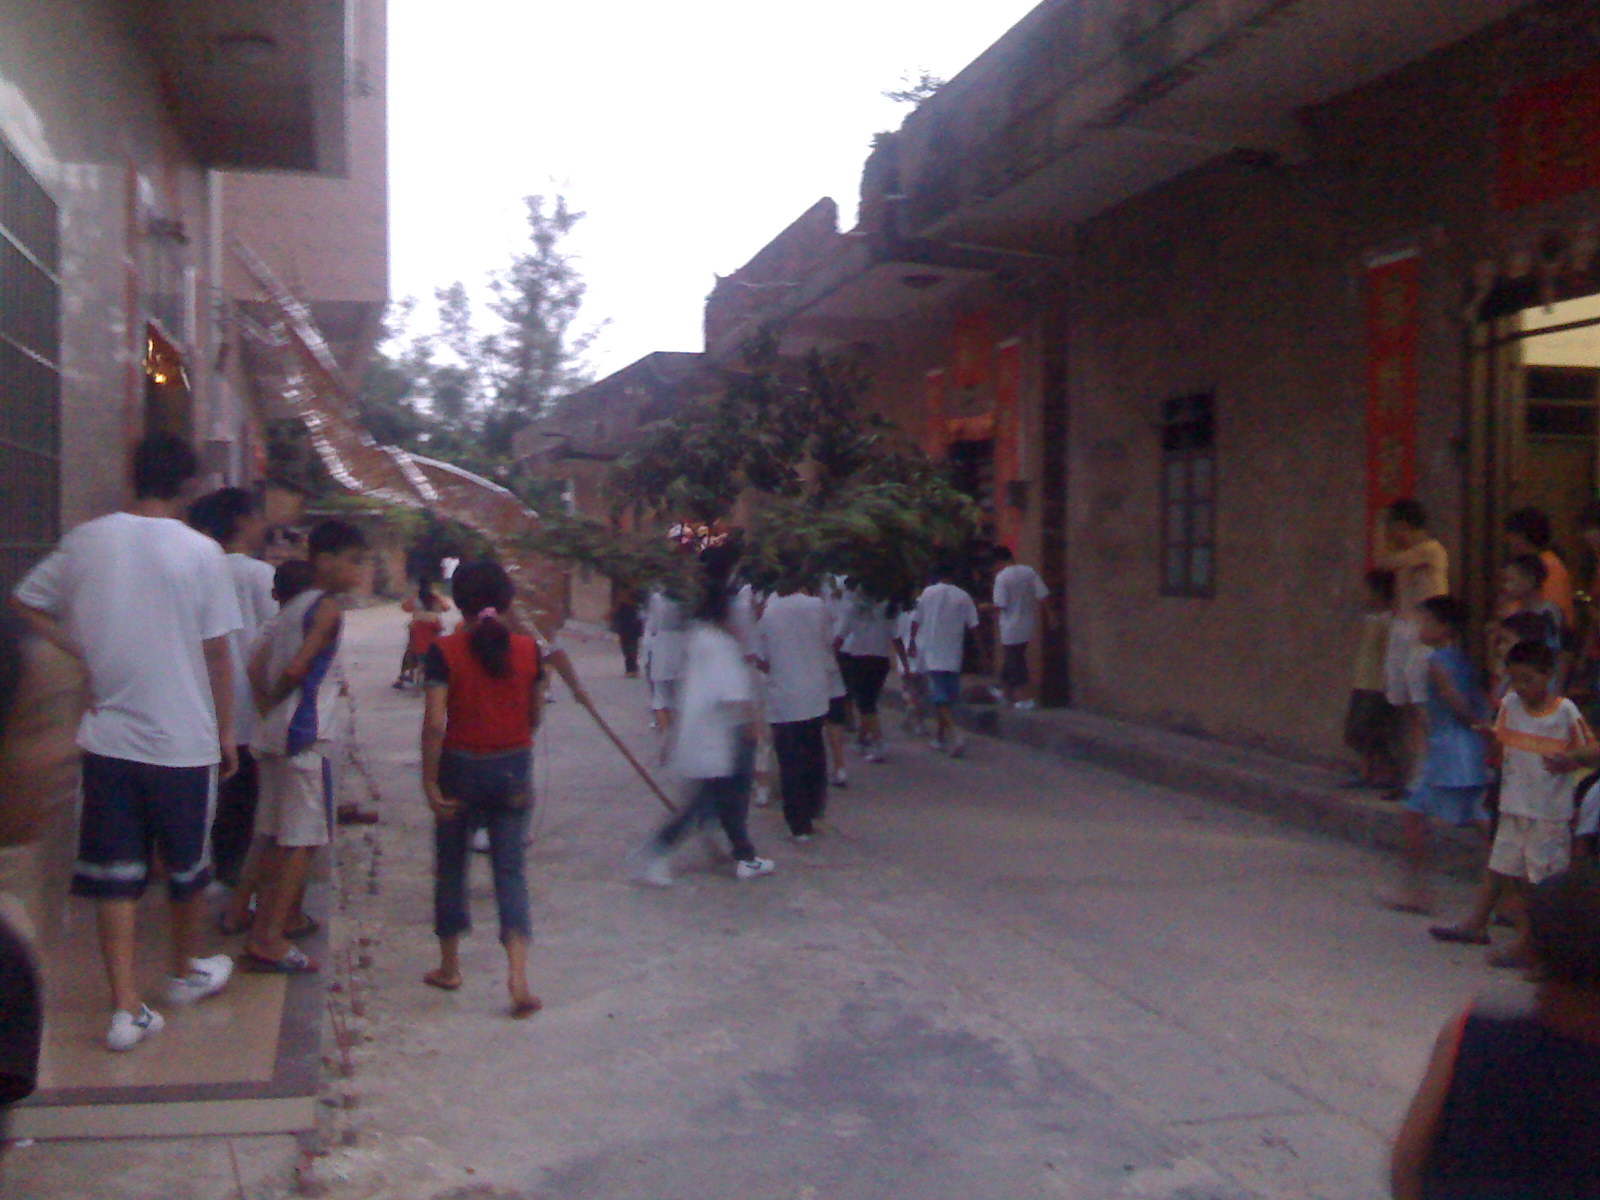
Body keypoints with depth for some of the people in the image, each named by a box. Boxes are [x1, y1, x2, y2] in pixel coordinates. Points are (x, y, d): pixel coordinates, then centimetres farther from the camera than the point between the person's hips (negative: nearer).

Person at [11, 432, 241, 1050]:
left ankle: (126, 1008, 4)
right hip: (184, 739, -2)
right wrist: (226, 732, 3)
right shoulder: (200, 552, -10)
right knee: (187, 866, 17)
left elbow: (24, 602, 10)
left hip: (108, 737, 2)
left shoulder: (88, 540, 0)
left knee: (115, 875, 7)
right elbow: (217, 654, -7)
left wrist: (83, 651, 8)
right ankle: (187, 971, 36)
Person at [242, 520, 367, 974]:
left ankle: (264, 932, 19)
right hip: (306, 735, -9)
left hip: (274, 733, 9)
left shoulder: (292, 608, 16)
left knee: (277, 838, 14)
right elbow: (297, 667, -18)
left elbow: (256, 666, 11)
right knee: (304, 839, -4)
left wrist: (267, 707, 10)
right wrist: (274, 701, -2)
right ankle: (271, 938, -5)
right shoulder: (328, 607, -10)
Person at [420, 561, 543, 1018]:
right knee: (510, 869, 4)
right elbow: (535, 715, 6)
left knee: (450, 864, 16)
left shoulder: (445, 651, -10)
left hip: (461, 766, -1)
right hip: (513, 768, 2)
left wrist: (430, 780, -10)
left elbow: (435, 722, -16)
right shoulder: (528, 650, -3)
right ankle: (518, 975, -11)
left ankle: (450, 965, 28)